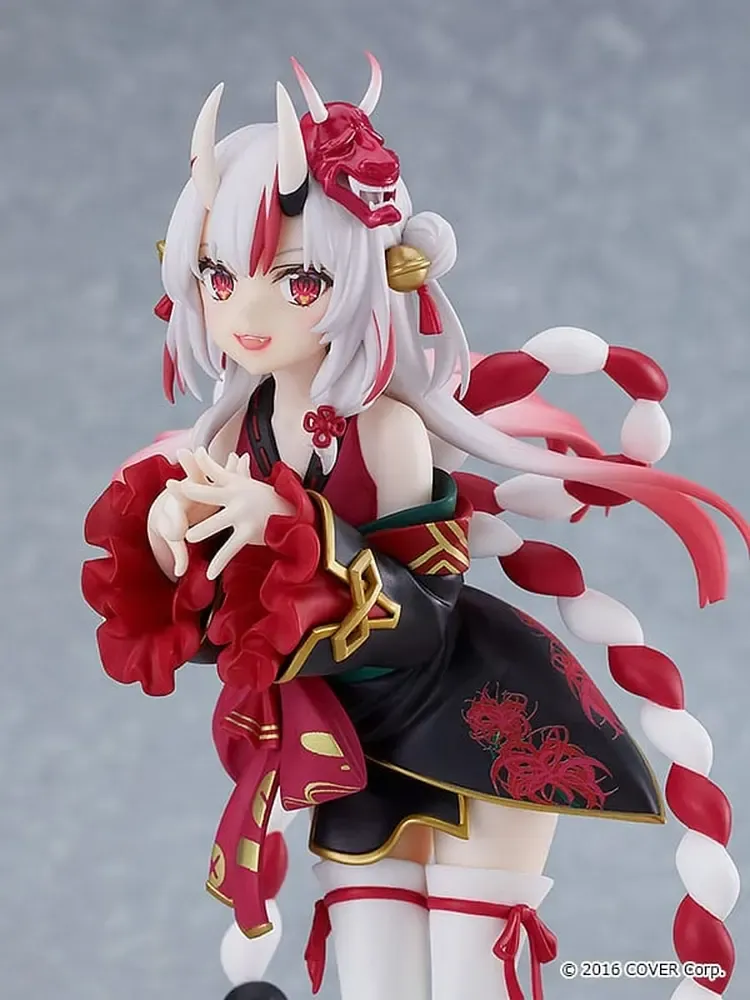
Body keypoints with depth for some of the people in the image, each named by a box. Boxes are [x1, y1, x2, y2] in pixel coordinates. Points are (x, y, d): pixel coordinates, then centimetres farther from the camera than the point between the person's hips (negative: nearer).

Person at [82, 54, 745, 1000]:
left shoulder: (387, 428, -23)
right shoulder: (234, 431, -6)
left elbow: (418, 625, -26)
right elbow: (208, 620, -3)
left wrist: (291, 529, -36)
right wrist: (172, 524, -21)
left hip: (477, 737, -5)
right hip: (360, 746, 6)